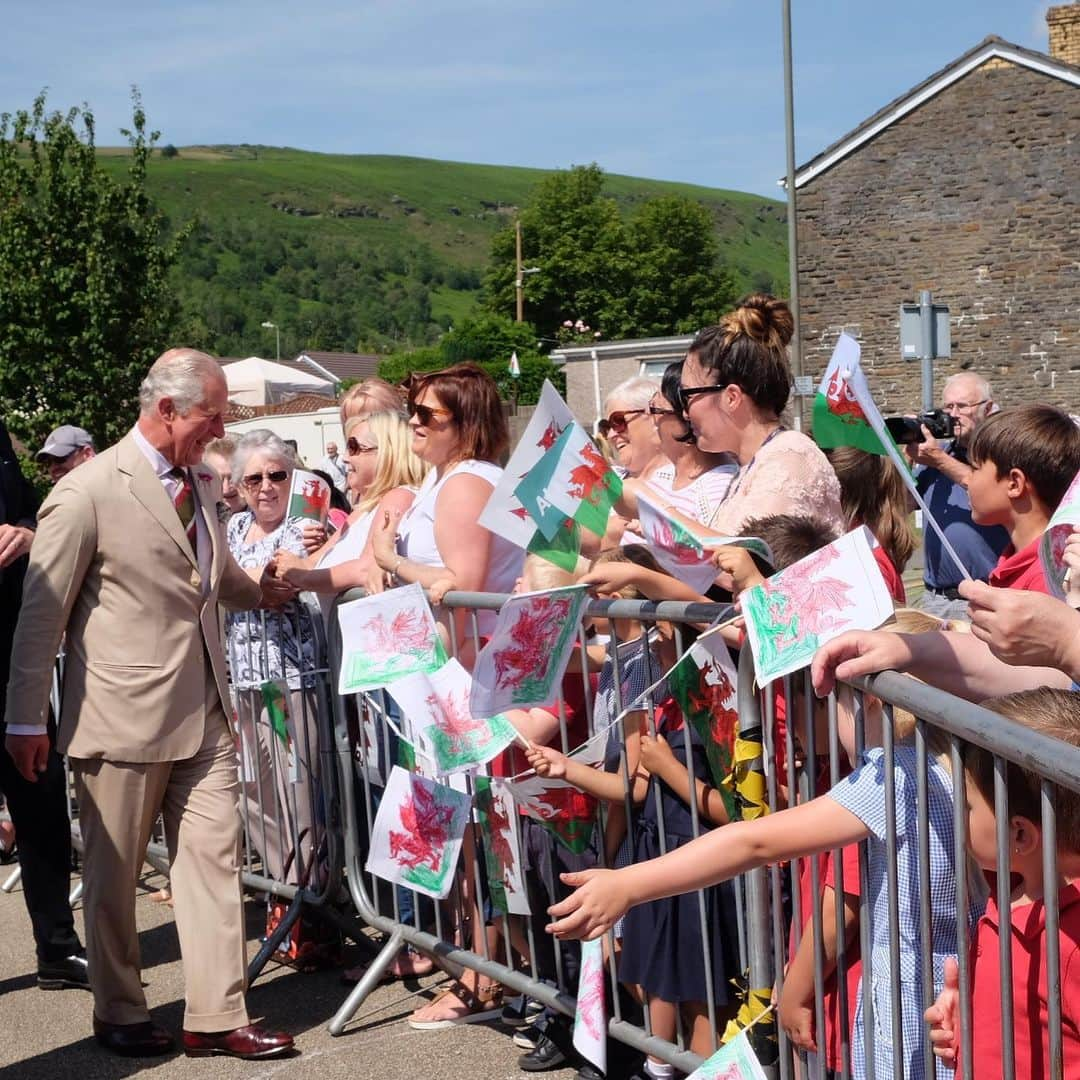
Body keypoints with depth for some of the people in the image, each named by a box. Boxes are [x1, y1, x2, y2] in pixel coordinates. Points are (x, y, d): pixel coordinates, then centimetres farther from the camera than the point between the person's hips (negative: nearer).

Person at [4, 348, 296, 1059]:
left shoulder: (203, 483, 10)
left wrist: (266, 589, 12)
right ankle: (120, 1014, 25)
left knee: (215, 857, 4)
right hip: (124, 716, -6)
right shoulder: (89, 492, -12)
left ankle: (216, 1015, 13)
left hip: (204, 712, 6)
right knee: (114, 874, 9)